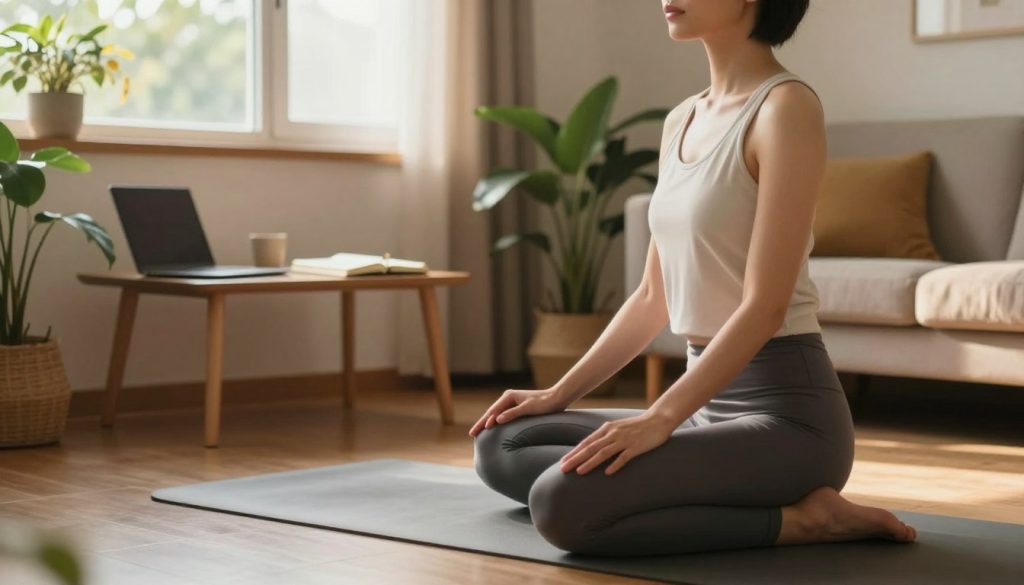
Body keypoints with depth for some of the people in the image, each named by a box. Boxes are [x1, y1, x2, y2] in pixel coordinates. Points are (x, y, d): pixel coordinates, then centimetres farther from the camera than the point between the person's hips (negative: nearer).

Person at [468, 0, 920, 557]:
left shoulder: (786, 107, -13)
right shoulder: (682, 120, 13)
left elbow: (764, 305, -20)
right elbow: (654, 298, 17)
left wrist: (660, 418, -25)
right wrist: (558, 394, 12)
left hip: (785, 412, -9)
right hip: (712, 403, 9)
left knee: (562, 502, -27)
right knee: (500, 446, 8)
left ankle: (797, 518, -9)